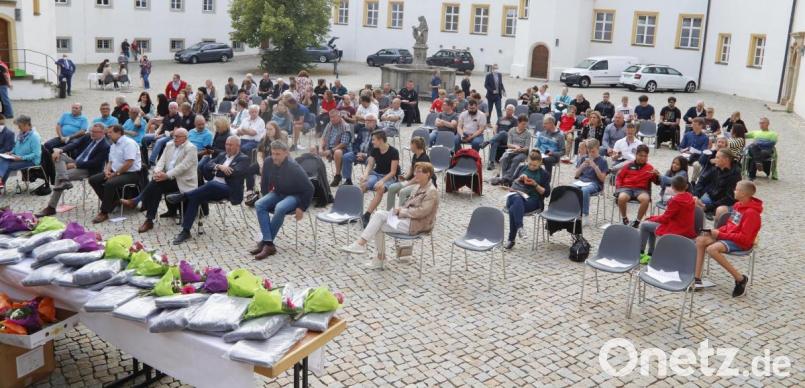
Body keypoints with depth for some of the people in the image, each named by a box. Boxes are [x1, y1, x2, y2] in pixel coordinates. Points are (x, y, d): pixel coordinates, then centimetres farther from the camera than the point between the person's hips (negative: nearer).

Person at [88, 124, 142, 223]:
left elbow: (128, 163, -21)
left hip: (131, 173, -10)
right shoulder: (113, 145, 17)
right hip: (115, 172, 10)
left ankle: (104, 213, -22)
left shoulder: (128, 143, -13)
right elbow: (111, 161, 20)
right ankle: (112, 202, 0)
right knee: (93, 180, -3)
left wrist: (115, 174, -16)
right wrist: (107, 170, -2)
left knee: (109, 184, -32)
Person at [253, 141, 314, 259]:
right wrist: (266, 200, 8)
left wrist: (302, 208, -18)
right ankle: (269, 245, -30)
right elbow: (264, 182, 8)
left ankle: (265, 242, -21)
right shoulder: (268, 162, -11)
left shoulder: (293, 167, -27)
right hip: (278, 193, 6)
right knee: (259, 205, -22)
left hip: (295, 196, -6)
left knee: (280, 208, -36)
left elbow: (309, 188, -20)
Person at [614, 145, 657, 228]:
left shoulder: (649, 168, 10)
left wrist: (657, 174, -13)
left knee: (645, 199, -36)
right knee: (621, 198, -36)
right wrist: (619, 187, -1)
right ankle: (624, 219, -8)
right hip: (626, 188, 0)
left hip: (641, 190, 0)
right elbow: (619, 177, 15)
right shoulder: (629, 165, 10)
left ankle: (637, 221, -14)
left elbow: (657, 181, 8)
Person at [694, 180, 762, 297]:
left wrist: (720, 235, -18)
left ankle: (740, 279, -17)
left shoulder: (751, 212, -19)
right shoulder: (738, 205, 8)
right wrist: (718, 231, 0)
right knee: (700, 240, -8)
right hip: (729, 236, 9)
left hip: (741, 243, -9)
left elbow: (744, 237, -21)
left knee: (712, 249, -31)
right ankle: (697, 279, -9)